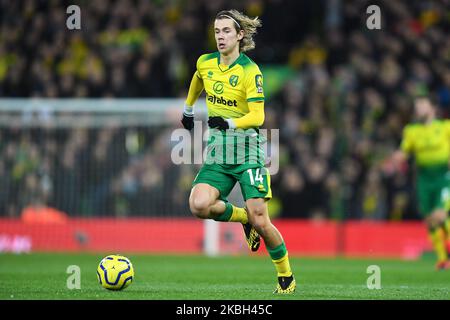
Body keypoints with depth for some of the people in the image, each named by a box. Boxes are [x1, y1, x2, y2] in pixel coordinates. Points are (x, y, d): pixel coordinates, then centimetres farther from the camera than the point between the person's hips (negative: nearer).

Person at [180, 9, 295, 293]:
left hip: (248, 149, -5)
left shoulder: (250, 71, -12)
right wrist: (188, 110, 39)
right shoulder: (205, 63, 4)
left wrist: (229, 123, -34)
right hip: (218, 150, 5)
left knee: (260, 221, -9)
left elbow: (257, 116, -19)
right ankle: (243, 217, 10)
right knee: (199, 206, -20)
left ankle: (287, 277, 12)